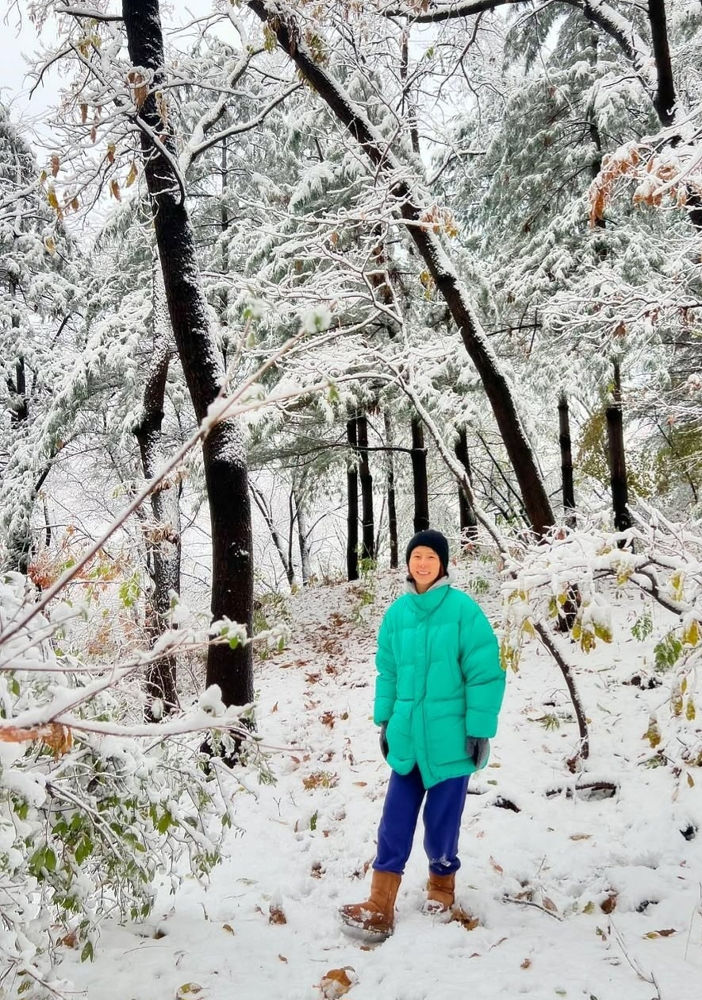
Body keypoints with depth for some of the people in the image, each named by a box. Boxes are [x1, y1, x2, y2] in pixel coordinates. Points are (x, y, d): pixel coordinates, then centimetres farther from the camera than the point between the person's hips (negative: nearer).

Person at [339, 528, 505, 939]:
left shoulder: (463, 609, -10)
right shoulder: (398, 611, 4)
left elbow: (485, 673, -9)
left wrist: (480, 729, -10)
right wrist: (385, 721, 11)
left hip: (449, 738, -4)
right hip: (407, 736, 4)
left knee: (442, 820, 8)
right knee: (394, 824, 4)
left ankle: (442, 884, 35)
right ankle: (379, 909, 10)